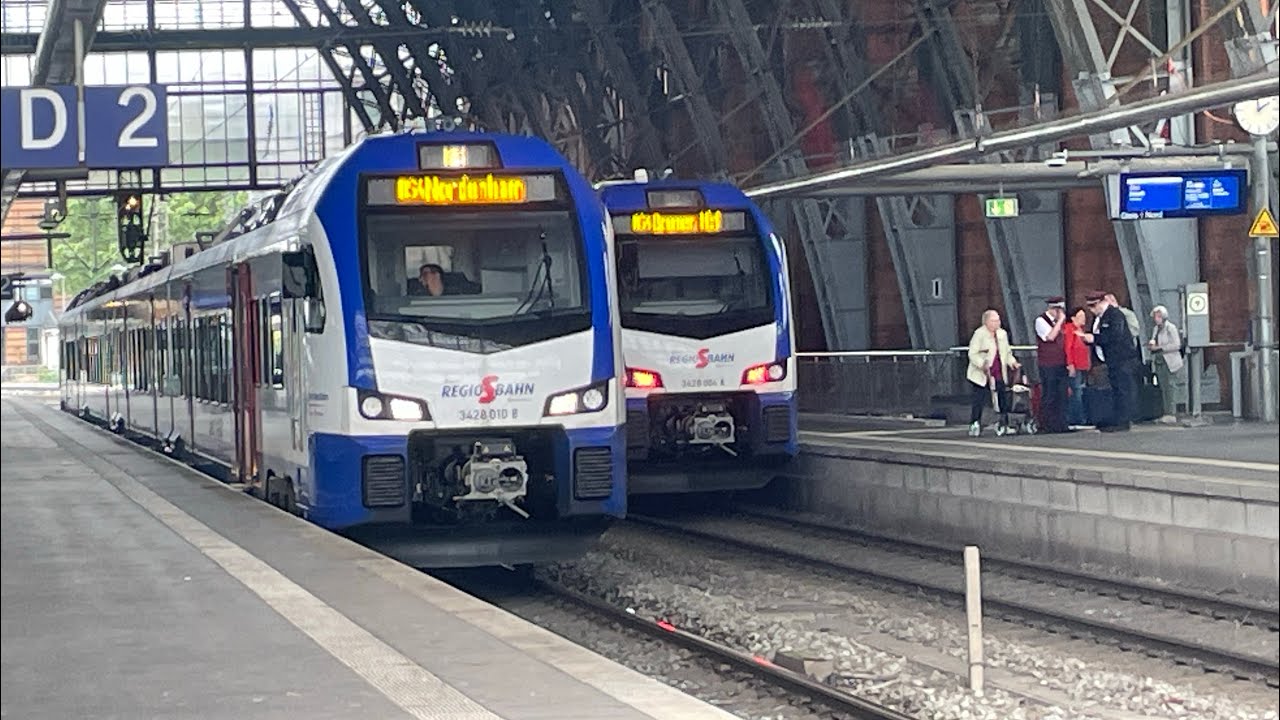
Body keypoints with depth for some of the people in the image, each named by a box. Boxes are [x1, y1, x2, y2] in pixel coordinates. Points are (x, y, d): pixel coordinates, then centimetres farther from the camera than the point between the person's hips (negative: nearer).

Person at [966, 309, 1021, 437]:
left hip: (999, 375, 6)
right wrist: (983, 365, -29)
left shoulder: (1002, 334, 11)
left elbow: (1007, 352, 22)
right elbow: (973, 354, -14)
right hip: (981, 376, -6)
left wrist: (1012, 362, 3)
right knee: (979, 400, -6)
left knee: (1004, 400, 5)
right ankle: (974, 426, 2)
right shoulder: (979, 334, -9)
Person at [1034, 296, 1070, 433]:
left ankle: (1061, 425, 9)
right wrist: (1060, 321, -18)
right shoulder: (1041, 321, -8)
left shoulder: (1057, 321, 15)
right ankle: (1047, 426, -2)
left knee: (1062, 396, 6)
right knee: (1049, 397, -5)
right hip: (1048, 365, -7)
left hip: (1060, 364, 7)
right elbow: (1050, 336, -22)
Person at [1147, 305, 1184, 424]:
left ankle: (1172, 414, -11)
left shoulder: (1171, 328, -7)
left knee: (1170, 386, -9)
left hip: (1170, 363, -8)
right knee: (1163, 388, 5)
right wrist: (1151, 345, 4)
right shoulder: (1156, 329, 16)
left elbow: (1176, 345, -15)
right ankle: (1166, 413, 7)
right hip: (1159, 363, 8)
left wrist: (1159, 347, -17)